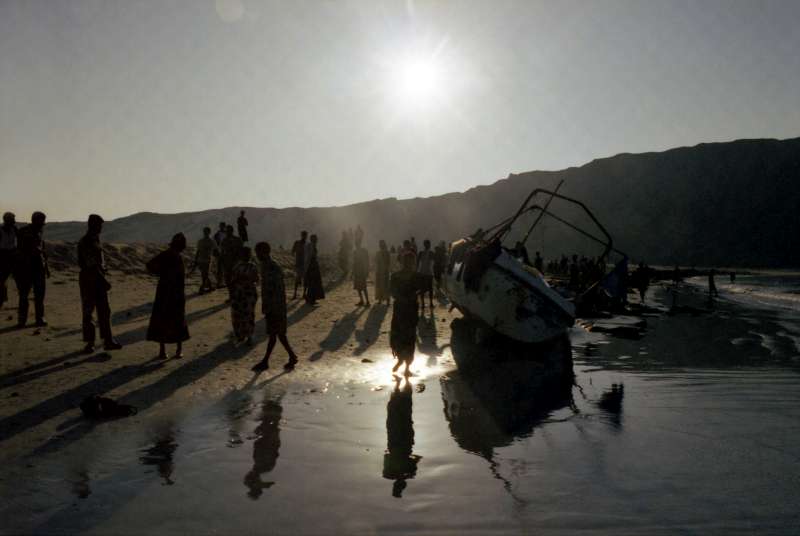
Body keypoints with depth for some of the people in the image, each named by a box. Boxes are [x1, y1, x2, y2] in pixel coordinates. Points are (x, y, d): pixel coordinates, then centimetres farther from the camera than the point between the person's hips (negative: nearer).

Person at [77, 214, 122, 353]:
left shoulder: (95, 240, 11)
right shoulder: (85, 242, -16)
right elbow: (91, 265, -21)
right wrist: (104, 280, -21)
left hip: (98, 279, 9)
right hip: (88, 279, -9)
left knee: (104, 311, 9)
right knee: (88, 312, 0)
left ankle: (108, 341, 14)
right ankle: (90, 343, 8)